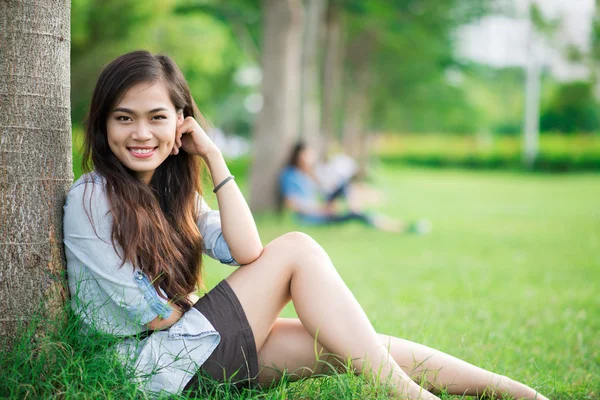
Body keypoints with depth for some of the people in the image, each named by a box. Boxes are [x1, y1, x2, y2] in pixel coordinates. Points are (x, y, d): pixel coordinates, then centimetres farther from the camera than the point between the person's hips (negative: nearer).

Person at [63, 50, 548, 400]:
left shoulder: (172, 189, 12)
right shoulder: (90, 199, -12)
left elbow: (246, 252, -5)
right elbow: (154, 315, -14)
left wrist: (213, 158, -5)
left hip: (192, 344, 8)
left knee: (358, 349, -7)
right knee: (296, 249, -15)